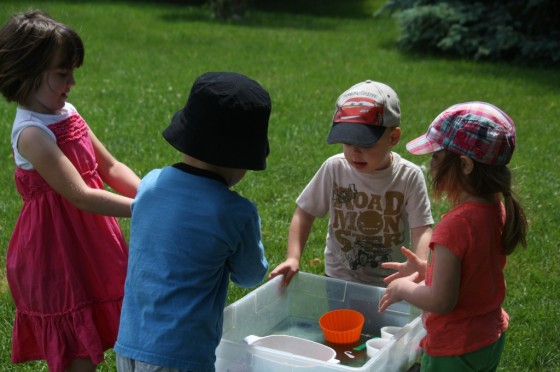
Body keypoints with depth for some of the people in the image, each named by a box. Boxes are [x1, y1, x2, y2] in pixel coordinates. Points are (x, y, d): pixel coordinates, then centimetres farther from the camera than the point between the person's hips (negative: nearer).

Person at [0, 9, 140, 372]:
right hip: (57, 257, -8)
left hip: (88, 248, 8)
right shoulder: (31, 133, -21)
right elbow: (81, 196, -26)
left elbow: (111, 168, 6)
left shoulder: (66, 113, 4)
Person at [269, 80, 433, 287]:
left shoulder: (409, 177, -15)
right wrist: (293, 258, -15)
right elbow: (305, 213, -4)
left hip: (390, 285, -1)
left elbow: (421, 230, -18)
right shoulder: (334, 169, -12)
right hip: (338, 280, 1)